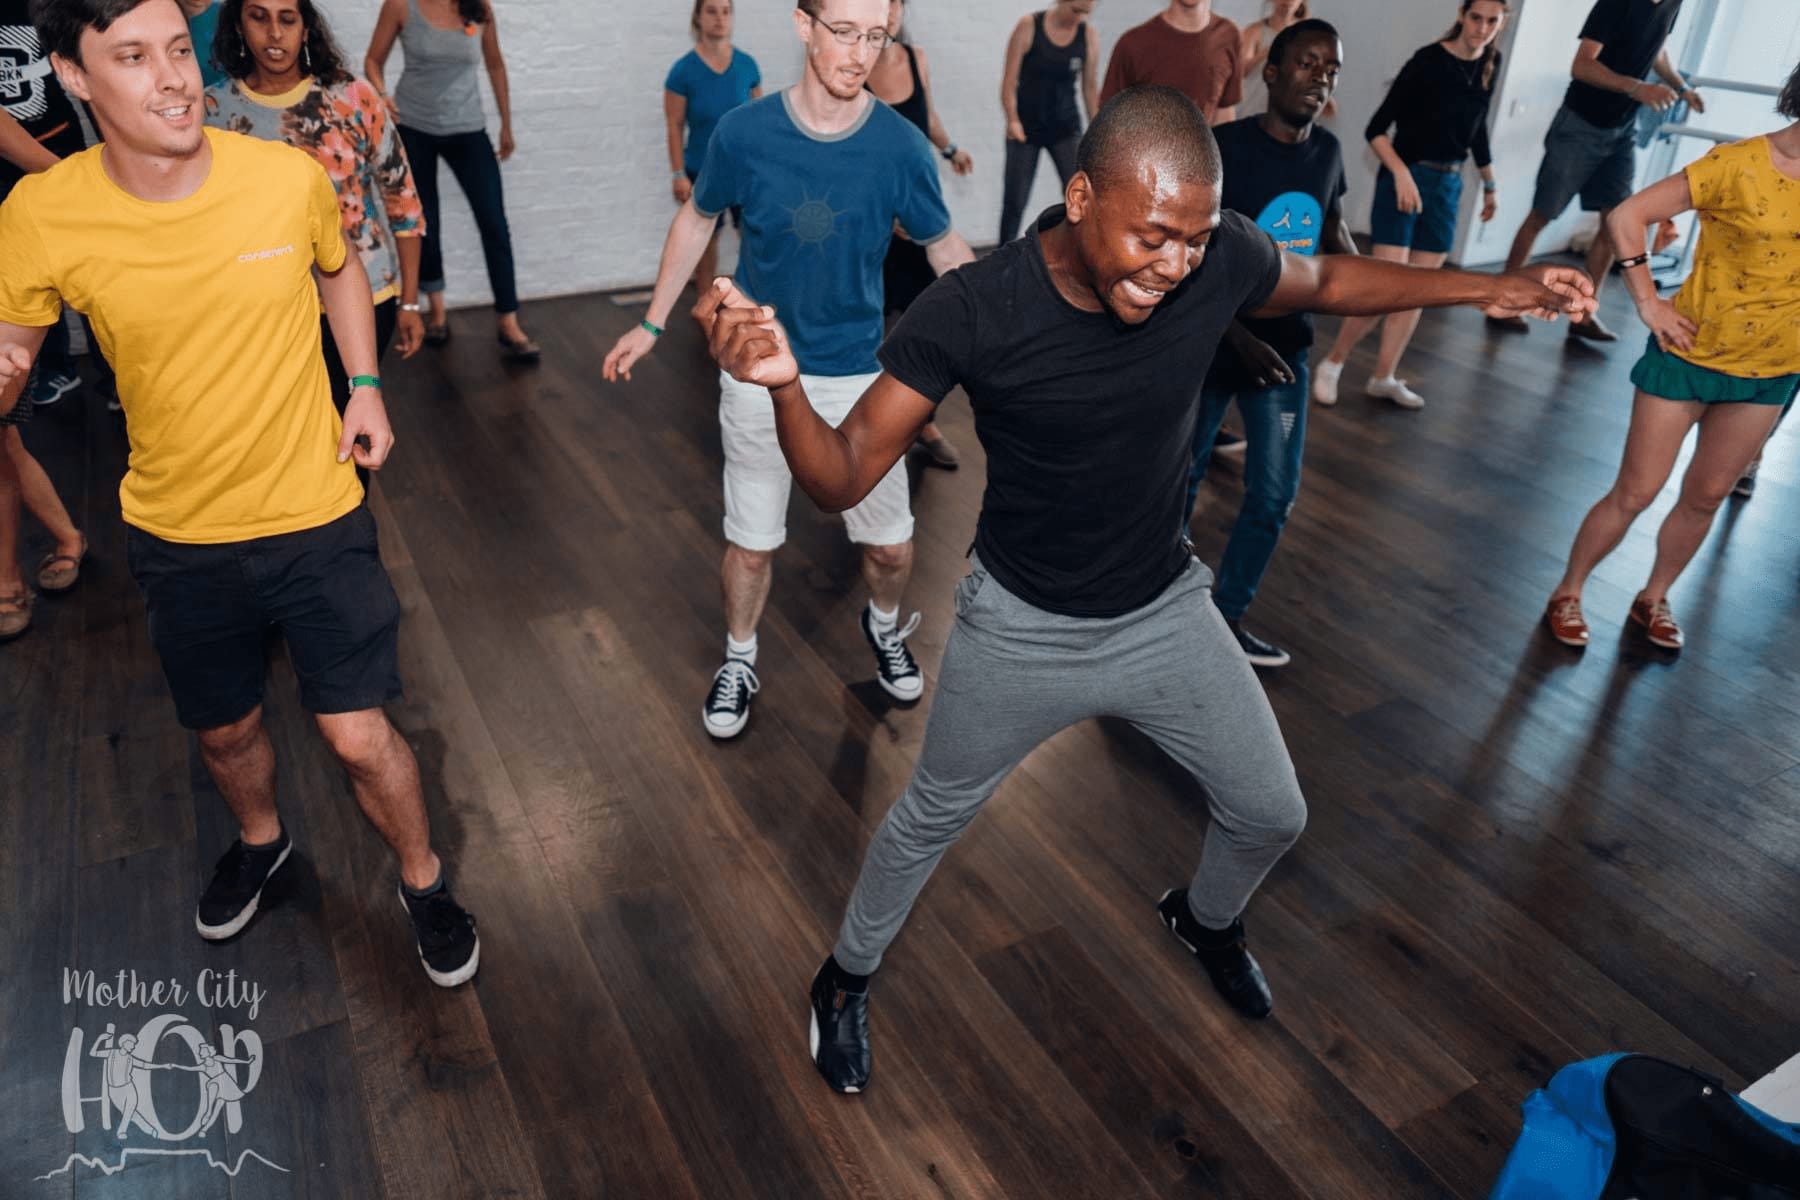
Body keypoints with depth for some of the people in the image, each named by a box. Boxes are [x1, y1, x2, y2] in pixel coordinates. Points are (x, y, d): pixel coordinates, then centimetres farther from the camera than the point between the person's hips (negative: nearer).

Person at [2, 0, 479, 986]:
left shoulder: (288, 175, -14)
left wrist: (365, 383, -3)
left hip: (316, 515, -1)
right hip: (178, 535, 2)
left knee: (357, 737, 1)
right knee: (225, 730, 21)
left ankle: (422, 879, 30)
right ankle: (260, 840, 54)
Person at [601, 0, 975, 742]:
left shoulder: (900, 145, -13)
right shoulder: (744, 133, -13)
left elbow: (944, 246, 1)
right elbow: (696, 221, 4)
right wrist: (653, 324, 8)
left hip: (858, 375, 1)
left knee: (891, 544, 8)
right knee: (752, 542, 9)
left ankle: (885, 627, 42)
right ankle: (739, 662, 36)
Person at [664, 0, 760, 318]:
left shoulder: (747, 64, -3)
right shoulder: (683, 70, -10)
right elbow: (675, 127, -7)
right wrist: (678, 175, -11)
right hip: (702, 170, -1)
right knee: (706, 239, 10)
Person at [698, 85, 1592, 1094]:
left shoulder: (1218, 258, -18)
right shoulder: (971, 313, -28)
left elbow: (1323, 281, 6)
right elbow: (844, 479, -24)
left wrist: (1488, 288, 0)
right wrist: (787, 385, -44)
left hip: (1167, 613, 4)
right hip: (1021, 628, -3)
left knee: (1273, 815, 17)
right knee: (932, 820, 17)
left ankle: (1206, 919, 54)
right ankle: (848, 977, 47)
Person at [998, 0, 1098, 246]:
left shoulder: (1089, 36, -4)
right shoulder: (1028, 26, -11)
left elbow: (1090, 87, 4)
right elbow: (1010, 81, -10)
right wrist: (1012, 120, -24)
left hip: (1066, 128, 2)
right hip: (1026, 127, -1)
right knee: (1014, 202, 2)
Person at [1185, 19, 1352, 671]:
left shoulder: (1327, 151, 1)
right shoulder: (1221, 146, -17)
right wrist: (1239, 336, -24)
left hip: (1285, 344, 5)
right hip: (1209, 343, -5)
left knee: (1274, 494, 7)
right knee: (1180, 476, 10)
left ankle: (1226, 614, 24)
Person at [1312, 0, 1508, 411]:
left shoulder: (1490, 65, 7)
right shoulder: (1428, 61, -13)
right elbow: (1376, 128, -15)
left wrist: (1489, 183, 28)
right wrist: (1401, 172, -28)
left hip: (1447, 186, 7)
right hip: (1404, 179, -6)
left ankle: (1383, 378, 16)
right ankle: (1333, 363, 6)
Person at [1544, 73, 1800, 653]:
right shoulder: (1738, 164, -17)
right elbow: (1625, 217, -17)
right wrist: (1649, 305, -16)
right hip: (1691, 355, -5)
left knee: (1705, 498, 15)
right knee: (1635, 493, 1)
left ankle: (1653, 600, 33)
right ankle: (1567, 594, 19)